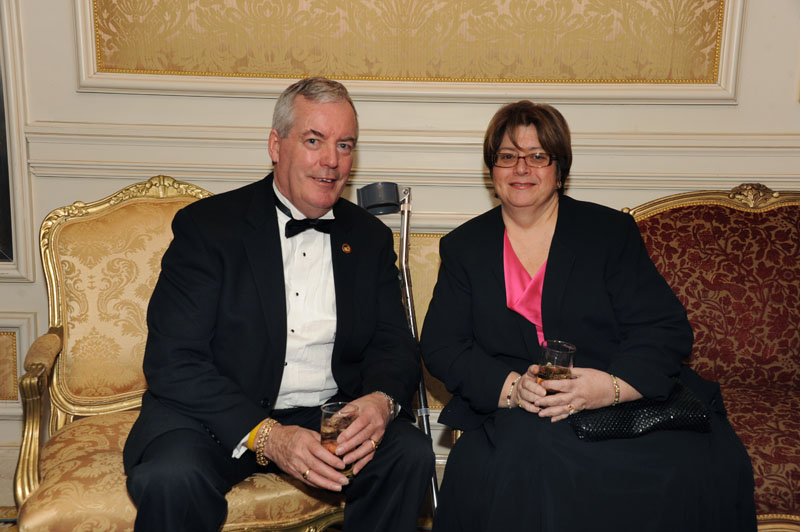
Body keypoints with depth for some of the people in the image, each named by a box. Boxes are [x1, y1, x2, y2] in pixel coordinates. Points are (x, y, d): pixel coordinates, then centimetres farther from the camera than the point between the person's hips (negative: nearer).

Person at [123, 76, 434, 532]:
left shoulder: (370, 238, 8)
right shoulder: (207, 225, -6)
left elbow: (396, 345, 7)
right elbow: (173, 361, -13)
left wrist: (381, 400, -18)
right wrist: (264, 435, -25)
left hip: (329, 416, 4)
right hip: (219, 417, -3)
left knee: (411, 453, -21)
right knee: (170, 478, -32)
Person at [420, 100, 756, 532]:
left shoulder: (610, 232, 8)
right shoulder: (464, 247, 12)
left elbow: (666, 330, 0)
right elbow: (440, 347, 3)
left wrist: (611, 387, -20)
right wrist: (512, 388, -15)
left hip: (627, 404, 1)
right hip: (516, 416, 0)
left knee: (711, 469, -27)